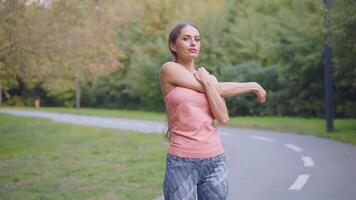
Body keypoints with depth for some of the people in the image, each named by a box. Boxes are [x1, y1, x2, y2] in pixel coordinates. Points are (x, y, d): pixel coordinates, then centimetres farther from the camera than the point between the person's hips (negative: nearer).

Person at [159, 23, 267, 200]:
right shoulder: (169, 69, -2)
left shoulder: (209, 77, 13)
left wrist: (207, 81, -7)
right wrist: (252, 86, 8)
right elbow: (218, 90, -4)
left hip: (215, 161, 5)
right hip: (181, 163, -4)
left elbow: (223, 118, -2)